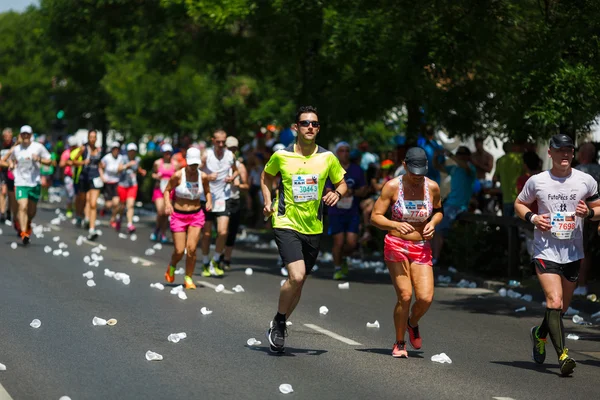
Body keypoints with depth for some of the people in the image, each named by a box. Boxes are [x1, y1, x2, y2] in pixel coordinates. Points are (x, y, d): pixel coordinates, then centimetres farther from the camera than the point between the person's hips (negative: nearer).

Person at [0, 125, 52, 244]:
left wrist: (39, 159, -16)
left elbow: (49, 161, 3)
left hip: (35, 182, 1)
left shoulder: (38, 147, -1)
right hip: (20, 182, -1)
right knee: (23, 207, -17)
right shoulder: (16, 149, 4)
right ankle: (23, 233, -20)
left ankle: (28, 225, 42)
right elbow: (10, 159, 24)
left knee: (32, 210, 11)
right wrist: (11, 164, 1)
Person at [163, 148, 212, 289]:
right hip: (178, 216, -2)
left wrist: (209, 201, -8)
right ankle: (172, 267, 31)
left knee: (192, 249, -10)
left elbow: (207, 192, 12)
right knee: (179, 251, -4)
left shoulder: (203, 176, -5)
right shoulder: (178, 176, -13)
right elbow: (167, 190, -1)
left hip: (196, 216, 2)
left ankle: (189, 278, 8)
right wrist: (167, 204, -18)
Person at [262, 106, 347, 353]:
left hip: (313, 228, 3)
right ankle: (279, 321, 2)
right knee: (296, 276, -22)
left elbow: (342, 184, 13)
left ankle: (278, 328, 30)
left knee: (299, 283, 10)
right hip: (286, 224, -3)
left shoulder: (328, 158, 0)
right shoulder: (281, 156, -3)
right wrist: (268, 202, 3)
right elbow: (266, 177, 16)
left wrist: (337, 193, -9)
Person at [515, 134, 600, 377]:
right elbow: (519, 204, 12)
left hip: (573, 253, 3)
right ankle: (563, 355, -21)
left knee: (563, 306, 14)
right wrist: (532, 218, -8)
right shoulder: (537, 181, -2)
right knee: (554, 302, -18)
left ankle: (540, 334, 43)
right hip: (545, 251, -3)